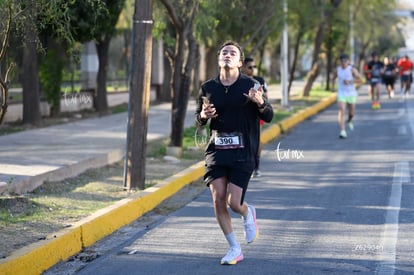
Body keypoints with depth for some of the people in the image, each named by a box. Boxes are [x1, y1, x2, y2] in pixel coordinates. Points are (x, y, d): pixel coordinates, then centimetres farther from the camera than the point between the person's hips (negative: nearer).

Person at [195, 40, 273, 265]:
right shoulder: (208, 88, 4)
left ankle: (248, 213, 32)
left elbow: (268, 117, -2)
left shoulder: (250, 86, -4)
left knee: (234, 203, -7)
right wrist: (203, 115, -9)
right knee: (218, 199, -5)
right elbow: (198, 120, 15)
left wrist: (260, 103, -23)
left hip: (242, 153, -3)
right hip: (216, 151, 3)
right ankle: (234, 249, 11)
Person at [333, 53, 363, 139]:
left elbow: (361, 80, -14)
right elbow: (335, 76, 26)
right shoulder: (338, 69, 2)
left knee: (351, 113, 15)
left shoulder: (352, 70, -9)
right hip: (341, 94, 1)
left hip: (351, 94, -1)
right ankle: (343, 132, -26)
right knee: (341, 111, -18)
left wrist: (350, 81, -22)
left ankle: (349, 121, 52)